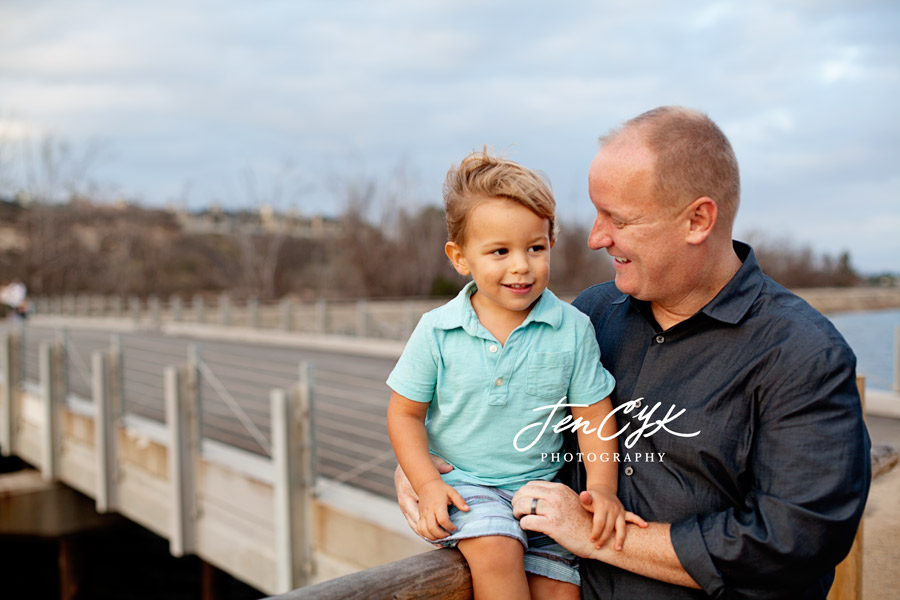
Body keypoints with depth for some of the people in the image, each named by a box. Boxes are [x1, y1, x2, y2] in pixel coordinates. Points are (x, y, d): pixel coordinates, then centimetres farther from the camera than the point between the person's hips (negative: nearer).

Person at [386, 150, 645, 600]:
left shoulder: (572, 328, -4)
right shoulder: (436, 331, -6)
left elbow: (594, 416, 1)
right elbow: (405, 413, 1)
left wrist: (602, 486, -10)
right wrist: (428, 485, -10)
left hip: (544, 483, 2)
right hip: (463, 484, -1)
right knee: (496, 550, -27)